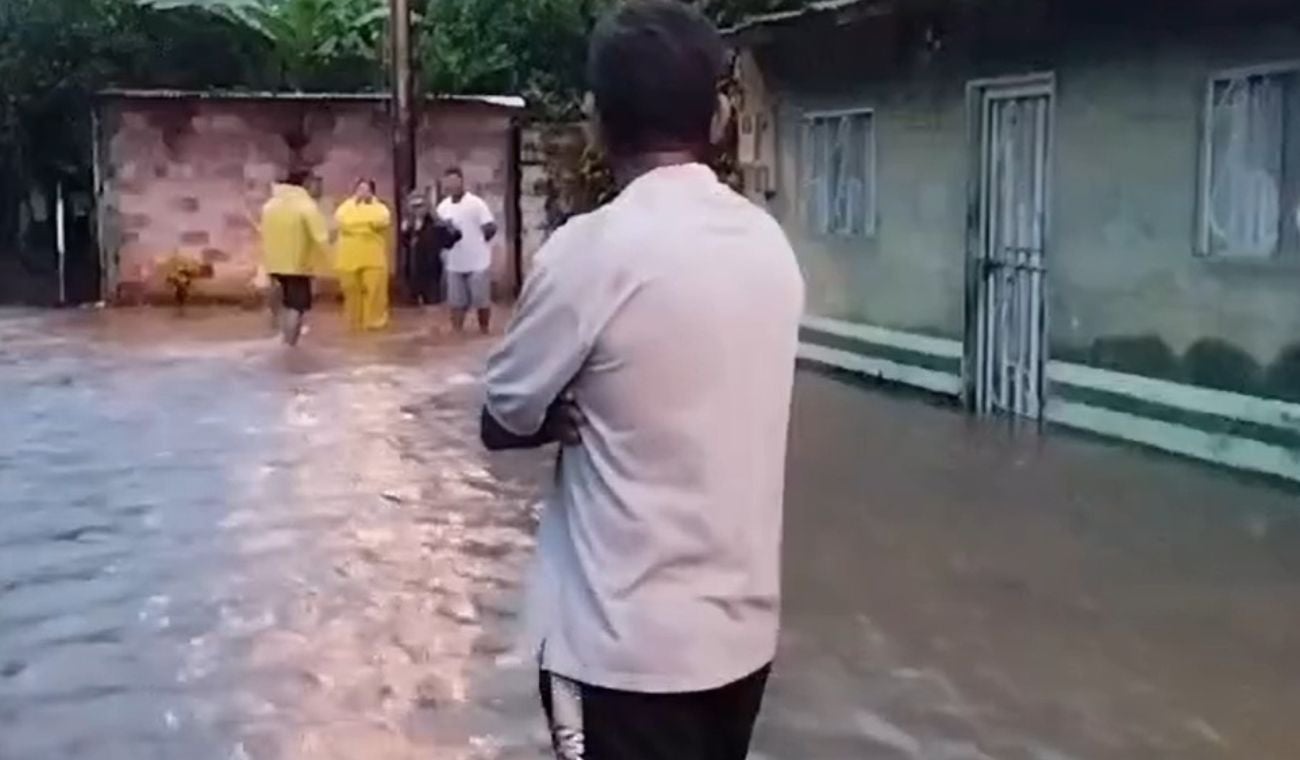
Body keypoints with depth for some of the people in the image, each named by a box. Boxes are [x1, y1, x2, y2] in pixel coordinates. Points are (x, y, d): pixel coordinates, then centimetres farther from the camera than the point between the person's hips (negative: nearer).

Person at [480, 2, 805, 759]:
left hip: (629, 641, -6)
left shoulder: (592, 250, -18)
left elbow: (503, 424, -6)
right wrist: (604, 411, 0)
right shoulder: (771, 242, 1)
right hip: (744, 624, 6)